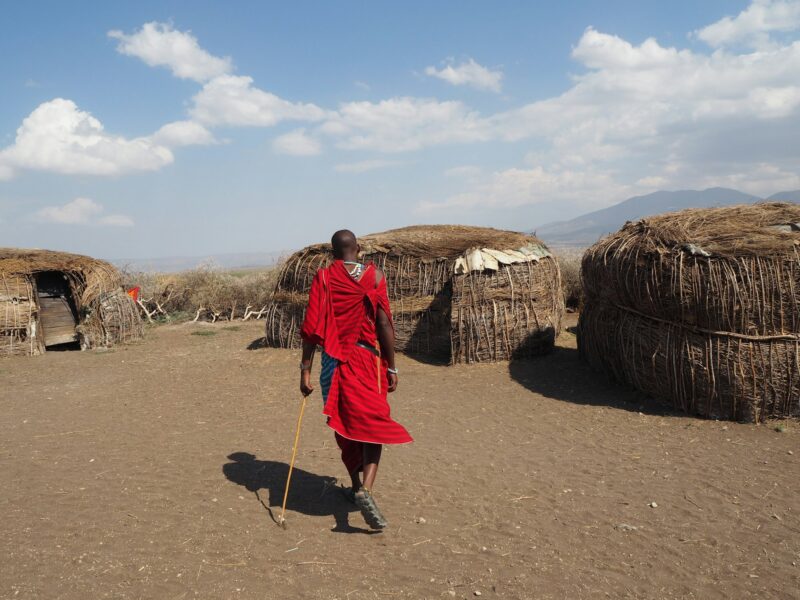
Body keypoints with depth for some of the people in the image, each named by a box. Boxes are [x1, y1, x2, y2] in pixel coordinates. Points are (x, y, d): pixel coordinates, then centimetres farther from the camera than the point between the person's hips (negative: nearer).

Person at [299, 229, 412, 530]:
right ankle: (366, 489, -18)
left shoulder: (322, 277, 0)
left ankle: (356, 485, 30)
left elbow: (312, 327, -6)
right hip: (367, 359, -2)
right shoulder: (374, 275, -2)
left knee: (344, 425, 16)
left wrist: (305, 370, -2)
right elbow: (384, 325, -7)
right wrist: (391, 367, 0)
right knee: (372, 423, 2)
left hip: (334, 360, 2)